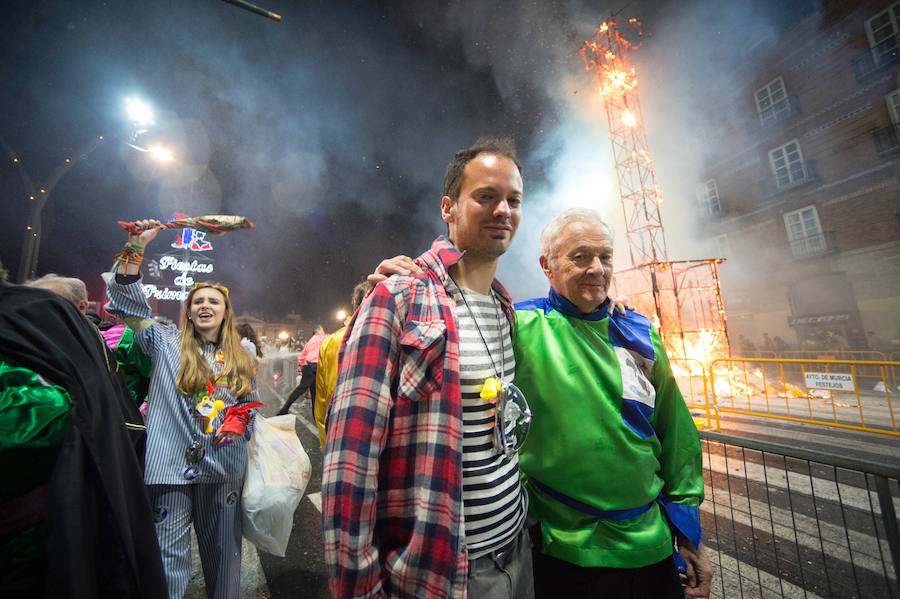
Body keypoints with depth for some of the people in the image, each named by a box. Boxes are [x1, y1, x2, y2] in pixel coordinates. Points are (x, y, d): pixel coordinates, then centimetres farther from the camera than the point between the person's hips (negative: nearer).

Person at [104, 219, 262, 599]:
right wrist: (137, 247, -11)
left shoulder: (241, 356, 9)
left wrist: (238, 422, -1)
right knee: (169, 552, 4)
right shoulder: (168, 344, 4)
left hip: (224, 465, 2)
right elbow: (127, 303, -5)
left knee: (223, 549, 16)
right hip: (172, 464, -2)